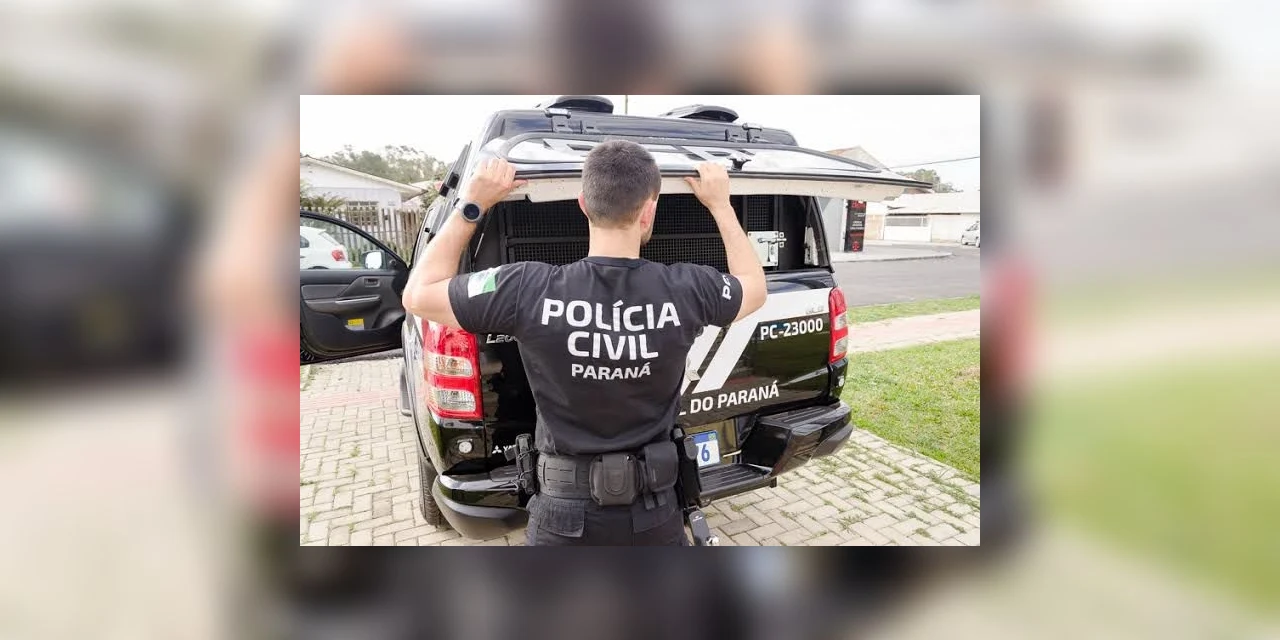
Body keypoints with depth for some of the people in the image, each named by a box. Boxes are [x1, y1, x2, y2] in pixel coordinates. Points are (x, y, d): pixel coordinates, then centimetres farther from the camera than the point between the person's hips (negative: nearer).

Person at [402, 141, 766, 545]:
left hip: (566, 515, 0)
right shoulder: (686, 290, -15)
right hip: (655, 512, 1)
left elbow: (418, 295, -3)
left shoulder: (529, 291, -21)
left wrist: (472, 204, 0)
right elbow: (755, 287, 9)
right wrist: (719, 204, 15)